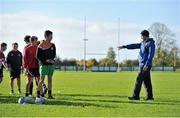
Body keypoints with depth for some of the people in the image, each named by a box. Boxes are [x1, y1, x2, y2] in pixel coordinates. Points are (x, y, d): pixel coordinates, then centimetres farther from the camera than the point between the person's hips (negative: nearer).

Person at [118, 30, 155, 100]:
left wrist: (147, 64, -25)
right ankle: (150, 96, 10)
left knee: (139, 80, -9)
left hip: (145, 65, -9)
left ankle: (135, 96, -7)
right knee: (147, 81, 8)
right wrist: (124, 46, 15)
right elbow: (135, 46, 19)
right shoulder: (143, 43, 17)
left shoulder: (151, 43, -11)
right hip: (142, 65, 9)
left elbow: (151, 54, -19)